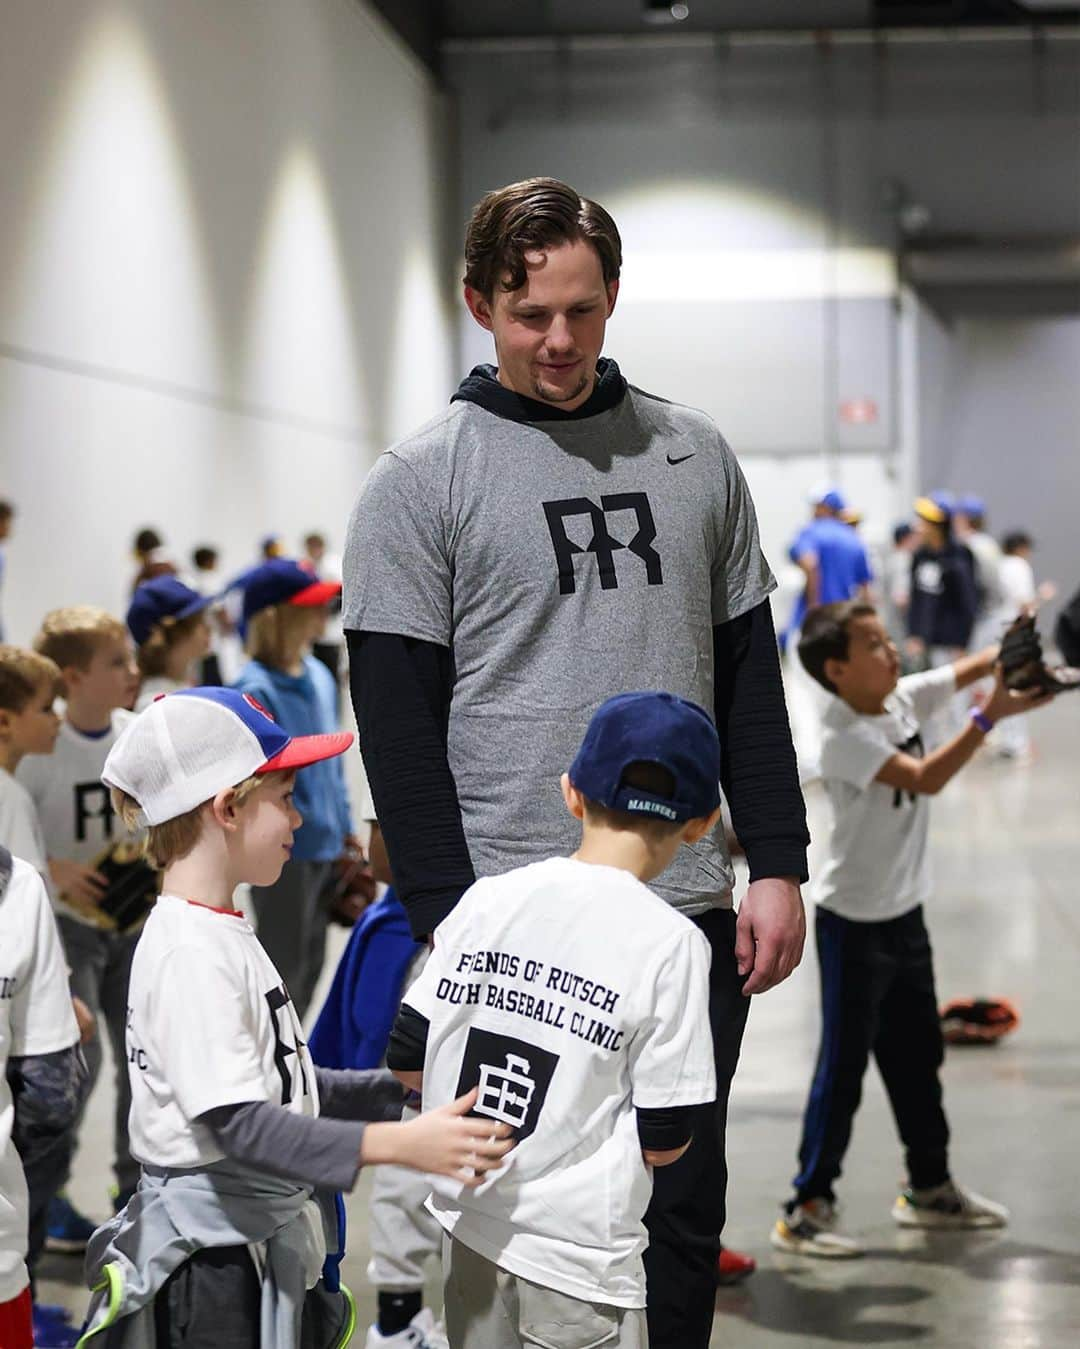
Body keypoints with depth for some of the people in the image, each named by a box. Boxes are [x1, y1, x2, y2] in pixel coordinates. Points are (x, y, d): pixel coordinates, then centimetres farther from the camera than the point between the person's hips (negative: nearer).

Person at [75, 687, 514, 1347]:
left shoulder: (225, 934, 12)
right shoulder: (191, 952, -20)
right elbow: (240, 1122, -27)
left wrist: (405, 1089, 11)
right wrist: (401, 1144, -32)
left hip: (269, 1238, 10)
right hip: (213, 1259, -10)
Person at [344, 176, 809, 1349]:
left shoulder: (693, 458, 11)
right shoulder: (421, 482, -1)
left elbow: (750, 680, 14)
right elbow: (397, 724, -5)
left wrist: (776, 864, 5)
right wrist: (450, 922, -11)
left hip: (690, 912, 4)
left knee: (681, 1219, 8)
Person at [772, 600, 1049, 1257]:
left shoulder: (904, 699, 0)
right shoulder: (846, 740, -23)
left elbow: (973, 666, 2)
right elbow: (925, 779, -33)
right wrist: (991, 717, -36)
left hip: (905, 913, 8)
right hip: (854, 924, -8)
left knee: (918, 1056, 18)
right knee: (843, 1065, -3)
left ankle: (931, 1187, 32)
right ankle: (808, 1208, 5)